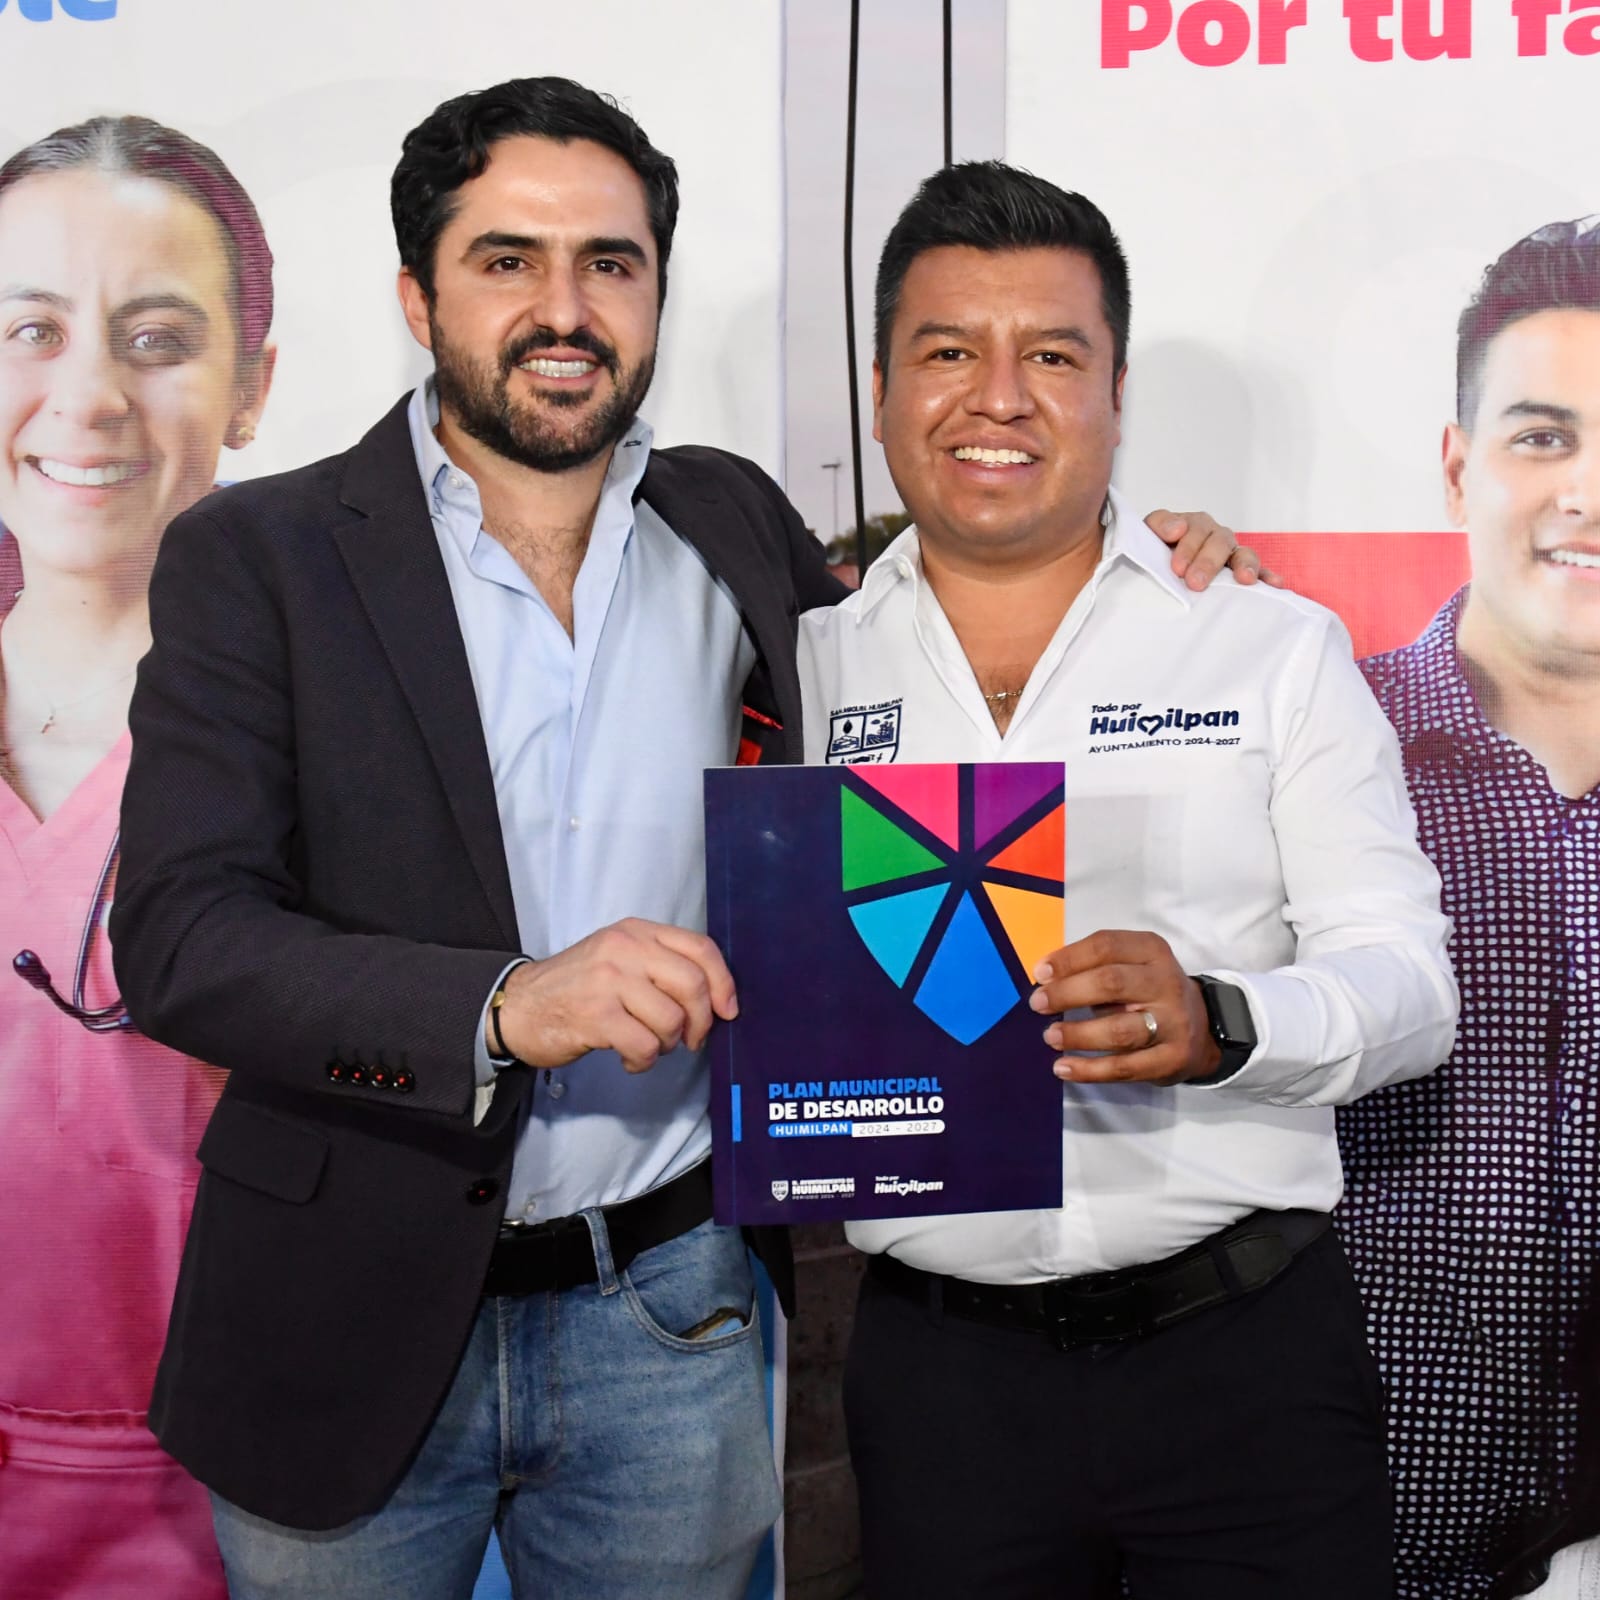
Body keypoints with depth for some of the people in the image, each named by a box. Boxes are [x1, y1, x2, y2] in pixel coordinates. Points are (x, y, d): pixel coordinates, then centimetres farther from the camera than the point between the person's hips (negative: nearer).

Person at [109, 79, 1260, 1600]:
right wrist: (502, 1006, -30)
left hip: (669, 1310, 3)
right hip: (352, 1320, -2)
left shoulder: (735, 525, 4)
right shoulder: (254, 558, -6)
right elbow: (179, 935, -15)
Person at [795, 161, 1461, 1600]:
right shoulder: (801, 669, 6)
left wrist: (1217, 1023, -22)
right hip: (942, 1361, 1)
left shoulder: (1279, 649, 2)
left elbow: (1411, 981, -3)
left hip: (1249, 1353, -1)